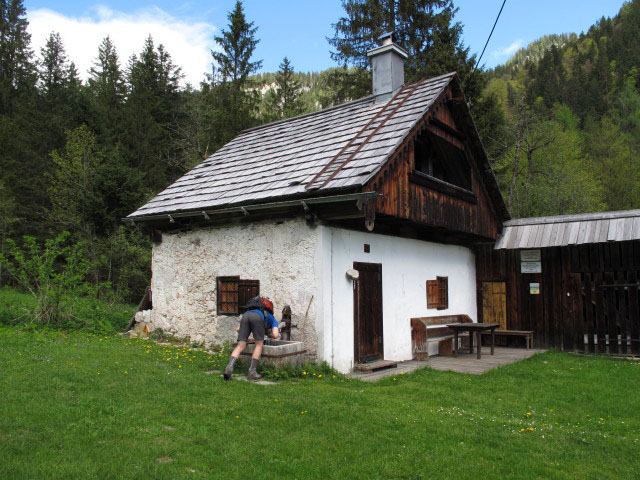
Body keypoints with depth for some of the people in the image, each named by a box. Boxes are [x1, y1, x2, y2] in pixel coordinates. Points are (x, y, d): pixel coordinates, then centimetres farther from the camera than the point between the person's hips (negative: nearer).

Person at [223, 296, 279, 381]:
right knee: (259, 344, 10)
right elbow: (275, 335, 14)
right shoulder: (273, 320, 36)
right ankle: (252, 372, 4)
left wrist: (247, 338, 50)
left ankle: (229, 366, -16)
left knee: (240, 346, 5)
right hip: (257, 316, -4)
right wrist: (270, 334, 35)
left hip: (245, 315, 4)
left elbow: (238, 329, 42)